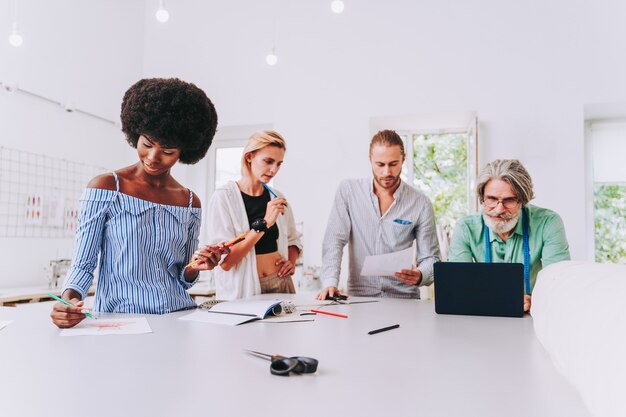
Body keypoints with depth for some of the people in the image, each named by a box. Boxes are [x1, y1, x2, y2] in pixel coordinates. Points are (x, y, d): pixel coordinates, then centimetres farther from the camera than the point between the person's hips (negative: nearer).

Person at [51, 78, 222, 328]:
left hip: (179, 318, 3)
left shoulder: (190, 203, 7)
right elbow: (83, 263, -2)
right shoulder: (105, 188, -3)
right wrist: (70, 298, -20)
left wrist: (193, 268, -7)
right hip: (118, 318, -2)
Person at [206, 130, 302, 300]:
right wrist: (264, 223, -21)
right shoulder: (223, 197, -9)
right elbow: (224, 261, -18)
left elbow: (293, 240, 21)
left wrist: (291, 261, 1)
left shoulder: (277, 198, 5)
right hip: (242, 292, -4)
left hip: (281, 286, 4)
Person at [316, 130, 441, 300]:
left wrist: (420, 276, -17)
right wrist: (330, 281, -18)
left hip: (403, 298, 1)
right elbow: (334, 240, -3)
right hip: (359, 296, -1)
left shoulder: (421, 204, 1)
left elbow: (430, 257, 5)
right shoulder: (348, 190, 2)